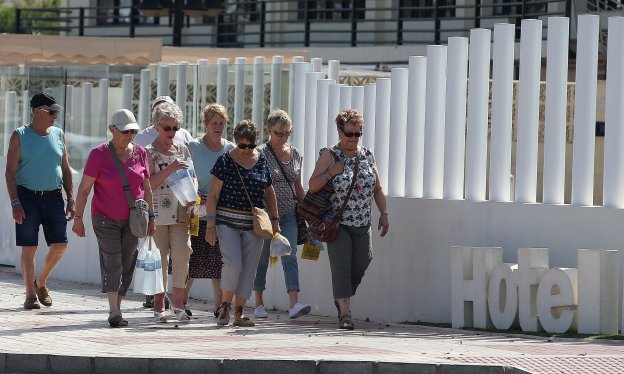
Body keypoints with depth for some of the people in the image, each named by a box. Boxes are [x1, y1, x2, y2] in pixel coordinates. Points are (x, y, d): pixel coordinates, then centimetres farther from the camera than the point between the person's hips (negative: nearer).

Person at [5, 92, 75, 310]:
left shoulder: (58, 135, 10)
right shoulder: (20, 136, -2)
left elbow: (66, 169, 15)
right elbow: (10, 172, -4)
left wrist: (71, 200, 7)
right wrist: (15, 203, -13)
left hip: (53, 196, 4)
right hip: (27, 196, -4)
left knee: (60, 244, -2)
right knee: (29, 248, -2)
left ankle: (41, 283, 21)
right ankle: (30, 295, 6)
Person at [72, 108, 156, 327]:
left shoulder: (140, 153, 4)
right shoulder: (99, 154, -7)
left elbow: (146, 188, 13)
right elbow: (84, 188, -5)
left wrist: (151, 217, 11)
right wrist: (78, 218, -7)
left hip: (133, 219, 4)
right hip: (105, 219, -4)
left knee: (127, 266, 4)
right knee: (112, 263, -13)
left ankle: (117, 310, 12)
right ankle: (113, 311, -20)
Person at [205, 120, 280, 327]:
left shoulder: (261, 161, 8)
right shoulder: (225, 161, -4)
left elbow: (269, 193, 18)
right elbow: (213, 195, -4)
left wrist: (275, 220, 13)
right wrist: (211, 225, -11)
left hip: (254, 224, 4)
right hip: (228, 222, -4)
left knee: (249, 269, 3)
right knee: (233, 264, -17)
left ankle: (239, 313, 12)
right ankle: (225, 305, 4)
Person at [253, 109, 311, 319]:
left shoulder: (295, 154, 10)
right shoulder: (260, 153, -6)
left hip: (288, 215, 3)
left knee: (290, 257, -9)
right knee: (262, 258, 6)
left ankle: (294, 304, -21)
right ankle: (259, 304, 19)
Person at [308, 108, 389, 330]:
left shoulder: (368, 156, 8)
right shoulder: (329, 156, -3)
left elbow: (377, 188, 15)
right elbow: (313, 186, -8)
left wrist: (383, 213, 8)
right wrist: (331, 172, -21)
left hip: (362, 224, 4)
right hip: (338, 224, -4)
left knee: (360, 266, 4)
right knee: (341, 266, -11)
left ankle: (341, 298, 30)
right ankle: (344, 314, -11)